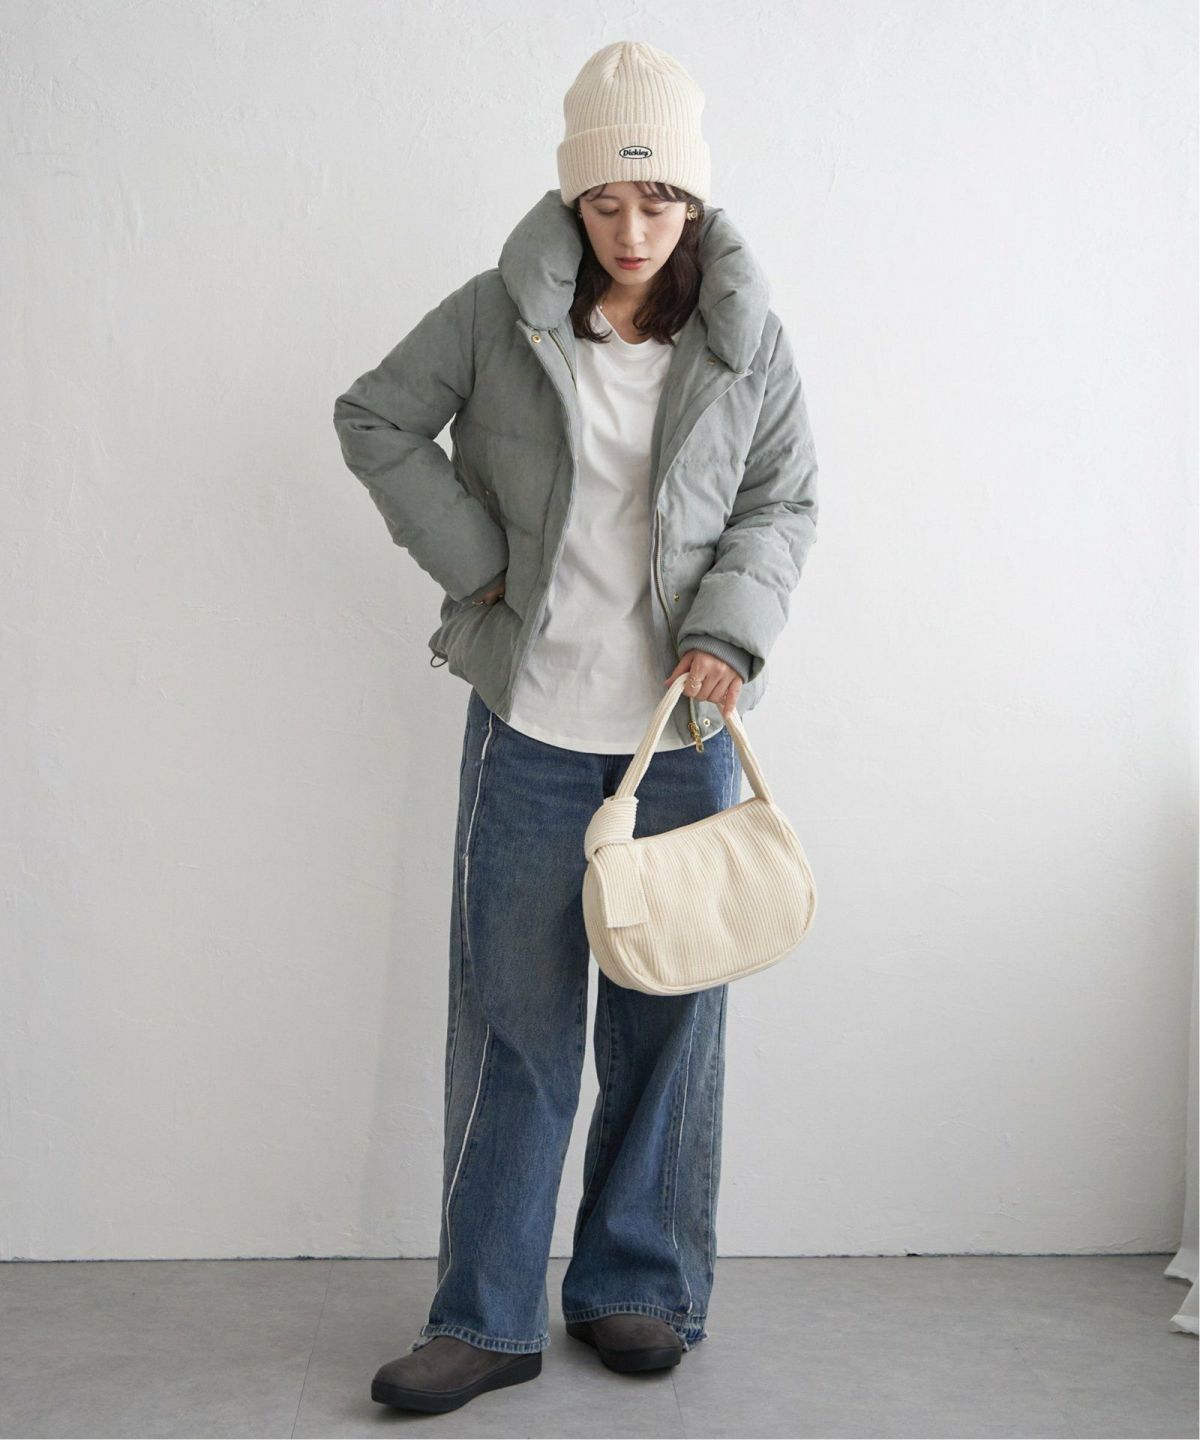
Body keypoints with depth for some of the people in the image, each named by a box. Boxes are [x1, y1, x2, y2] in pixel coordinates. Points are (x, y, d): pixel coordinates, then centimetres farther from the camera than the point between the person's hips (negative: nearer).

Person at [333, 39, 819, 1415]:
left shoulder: (745, 336, 0)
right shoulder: (502, 312, -2)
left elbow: (785, 502, 5)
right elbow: (375, 419, 6)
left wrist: (728, 629, -12)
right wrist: (475, 559, -2)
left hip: (685, 725, 1)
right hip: (533, 719, -1)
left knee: (668, 1014, 9)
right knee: (513, 1015, 3)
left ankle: (639, 1287, 26)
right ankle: (486, 1316, 15)